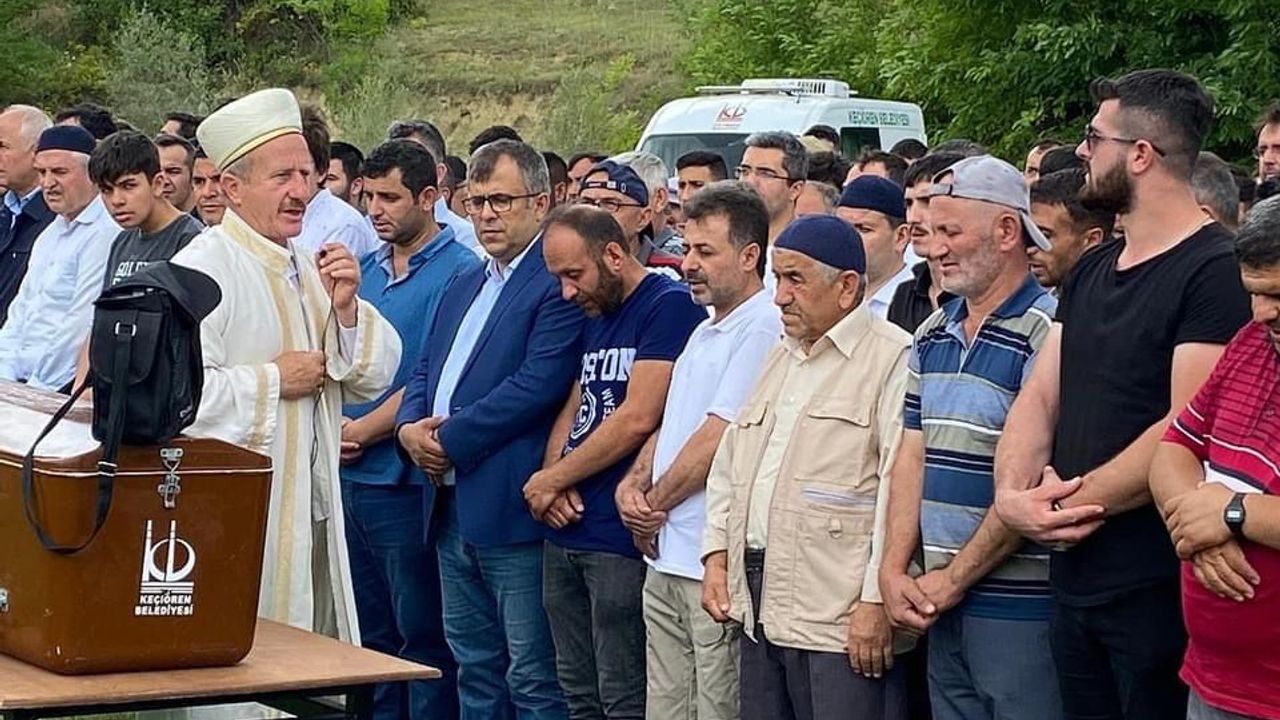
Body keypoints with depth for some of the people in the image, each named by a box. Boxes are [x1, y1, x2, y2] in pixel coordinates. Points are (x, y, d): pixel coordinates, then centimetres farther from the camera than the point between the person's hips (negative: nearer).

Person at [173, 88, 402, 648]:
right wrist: (275, 381, -14)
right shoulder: (202, 269, -13)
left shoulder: (311, 268, 14)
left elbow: (375, 377, 14)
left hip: (314, 513, 8)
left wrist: (346, 309, -4)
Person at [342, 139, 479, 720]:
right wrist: (335, 425, -3)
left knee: (422, 637, 1)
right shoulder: (367, 268, 14)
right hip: (353, 477, 7)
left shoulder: (458, 272, -9)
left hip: (407, 481, -7)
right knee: (373, 633, 14)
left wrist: (360, 432, -10)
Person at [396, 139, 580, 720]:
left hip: (513, 512, -9)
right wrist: (409, 426, -3)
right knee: (474, 670, 16)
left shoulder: (558, 284, -10)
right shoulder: (462, 288, 19)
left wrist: (449, 440, -14)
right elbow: (424, 371, 19)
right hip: (452, 508, 9)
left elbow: (537, 384, -19)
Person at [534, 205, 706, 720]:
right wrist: (553, 476, -3)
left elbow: (638, 419, -17)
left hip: (621, 539, -9)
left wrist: (550, 480, -7)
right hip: (566, 532, 9)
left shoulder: (670, 305, -10)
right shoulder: (593, 316, 18)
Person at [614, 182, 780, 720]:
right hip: (665, 559, 10)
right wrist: (633, 484, 2)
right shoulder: (704, 333, 19)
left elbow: (717, 438, -17)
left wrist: (655, 505, -6)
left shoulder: (763, 328, -13)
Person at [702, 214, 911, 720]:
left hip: (840, 618, -8)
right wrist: (716, 557, 14)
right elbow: (729, 463, 23)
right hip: (759, 605, 8)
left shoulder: (893, 359, -9)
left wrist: (876, 600, -19)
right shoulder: (780, 357, 19)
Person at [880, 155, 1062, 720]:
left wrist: (954, 579, -11)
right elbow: (913, 457, 12)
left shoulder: (1046, 333, -13)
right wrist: (894, 571, 1)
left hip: (1019, 607, -7)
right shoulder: (931, 336, 12)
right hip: (940, 600, 7)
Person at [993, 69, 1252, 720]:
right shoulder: (1091, 272, 16)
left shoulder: (1216, 269, -13)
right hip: (1076, 580, 8)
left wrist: (1071, 506, -15)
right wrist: (1013, 493, -7)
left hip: (1161, 591, -8)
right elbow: (1039, 396, 11)